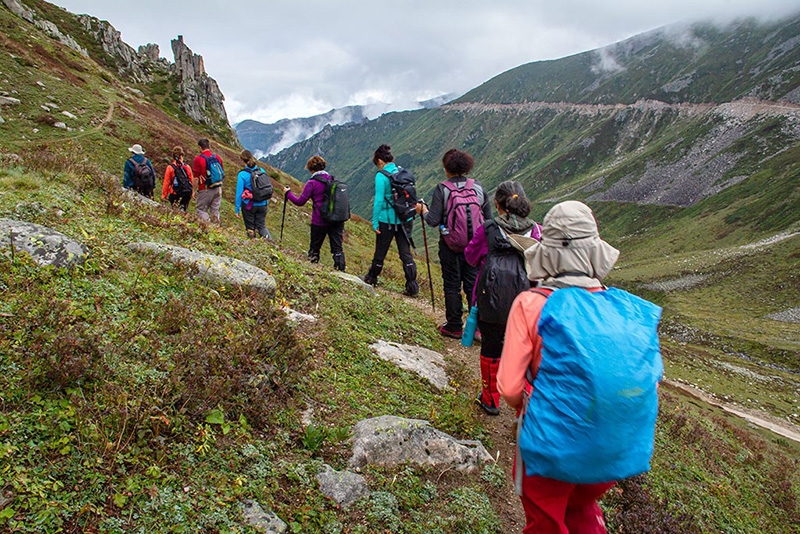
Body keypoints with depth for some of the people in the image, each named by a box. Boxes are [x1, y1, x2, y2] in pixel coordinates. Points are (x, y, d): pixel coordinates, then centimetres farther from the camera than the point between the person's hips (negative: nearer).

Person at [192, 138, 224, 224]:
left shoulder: (198, 159, -10)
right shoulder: (218, 157, 6)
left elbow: (196, 178, -9)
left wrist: (194, 190, 0)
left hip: (205, 190, -5)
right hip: (217, 189, 5)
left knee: (201, 210, 4)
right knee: (215, 210, 10)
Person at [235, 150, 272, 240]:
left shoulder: (242, 174, -14)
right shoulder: (262, 171, -1)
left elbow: (239, 192, -11)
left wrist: (237, 209, -4)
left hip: (249, 206, -4)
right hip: (262, 204, 4)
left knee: (250, 228, 13)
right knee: (261, 226, 12)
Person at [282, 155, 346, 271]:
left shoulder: (312, 183, -10)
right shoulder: (333, 180, 5)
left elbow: (300, 202, -5)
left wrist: (288, 193, 10)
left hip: (320, 221, -4)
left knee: (314, 248, 13)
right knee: (337, 248, 4)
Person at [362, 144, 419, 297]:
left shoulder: (381, 176, -12)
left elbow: (378, 201, -15)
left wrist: (374, 222, -10)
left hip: (387, 220, -5)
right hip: (405, 219, 5)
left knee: (380, 251, 13)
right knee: (405, 252, 6)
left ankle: (371, 278, 34)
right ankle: (412, 286, 3)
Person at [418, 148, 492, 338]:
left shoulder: (442, 189, -12)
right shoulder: (478, 187, -1)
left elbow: (433, 220, -14)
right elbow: (488, 218, 3)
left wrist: (423, 210, 5)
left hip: (450, 246, -3)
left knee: (452, 286, 9)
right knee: (473, 284, 12)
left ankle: (454, 327, 18)